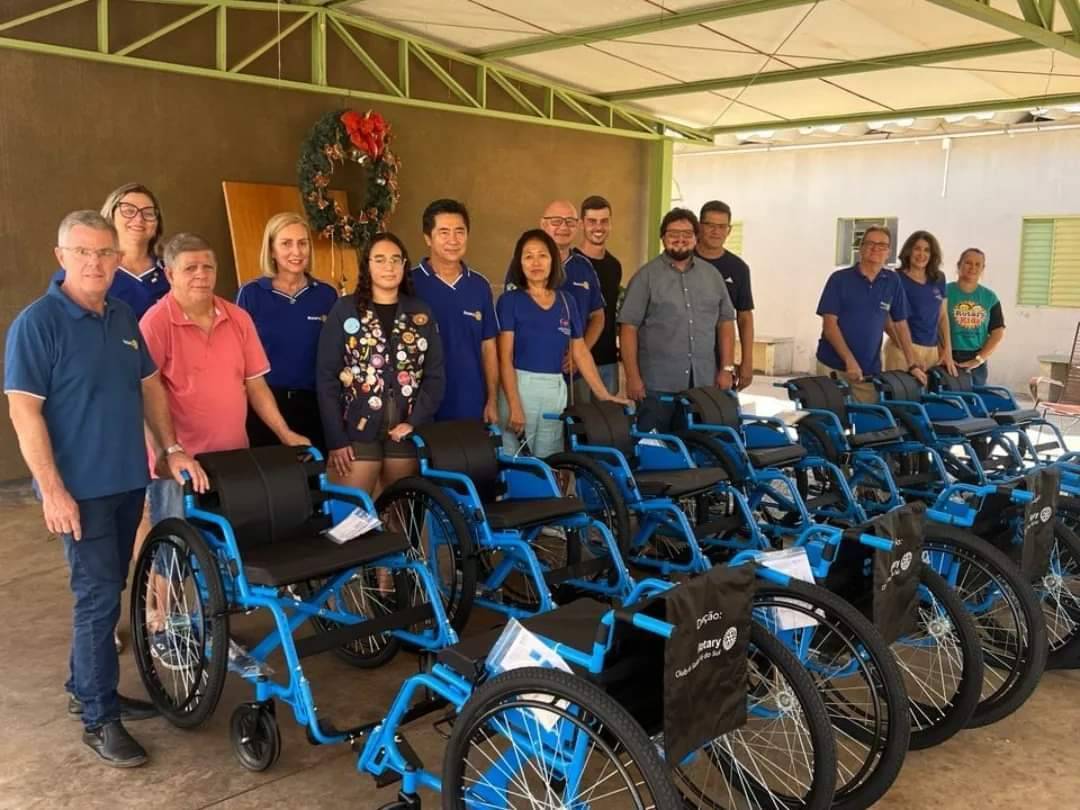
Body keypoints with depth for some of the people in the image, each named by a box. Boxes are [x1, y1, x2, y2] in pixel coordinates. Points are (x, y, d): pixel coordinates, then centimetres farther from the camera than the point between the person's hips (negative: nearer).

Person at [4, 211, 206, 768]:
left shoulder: (123, 318, 8)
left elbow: (149, 384, 17)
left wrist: (171, 447, 10)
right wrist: (52, 489, -19)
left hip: (128, 479, 7)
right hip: (80, 487, -7)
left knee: (106, 591, 16)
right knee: (99, 596, -4)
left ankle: (86, 687, 33)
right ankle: (100, 720, 9)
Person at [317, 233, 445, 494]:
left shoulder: (421, 313, 9)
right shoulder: (344, 310, 2)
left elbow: (435, 376, 4)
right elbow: (326, 378, -2)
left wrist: (415, 423, -10)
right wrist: (335, 439, -9)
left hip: (406, 431, 2)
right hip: (357, 431, -2)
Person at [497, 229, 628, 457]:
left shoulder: (566, 300, 10)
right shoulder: (510, 300, -2)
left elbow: (580, 353, 14)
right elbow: (505, 358, -7)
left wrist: (604, 395, 10)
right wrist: (514, 406, -16)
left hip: (556, 389, 4)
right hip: (519, 386, -4)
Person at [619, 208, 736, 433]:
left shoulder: (712, 275, 12)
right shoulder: (646, 277, 0)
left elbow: (725, 322, 15)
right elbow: (628, 327, -4)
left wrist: (727, 368, 6)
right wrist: (633, 377, -10)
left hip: (704, 384, 4)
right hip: (657, 385, -3)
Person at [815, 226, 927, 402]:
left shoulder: (893, 282, 6)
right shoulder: (839, 279, -3)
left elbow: (901, 325, 11)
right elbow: (830, 325, -8)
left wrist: (912, 365, 6)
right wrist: (850, 361, -16)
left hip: (870, 370, 3)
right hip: (834, 367, -2)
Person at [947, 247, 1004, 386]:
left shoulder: (989, 297, 9)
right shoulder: (945, 292, -3)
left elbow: (998, 333, 8)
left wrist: (978, 359, -3)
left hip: (977, 362, 4)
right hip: (949, 359, -4)